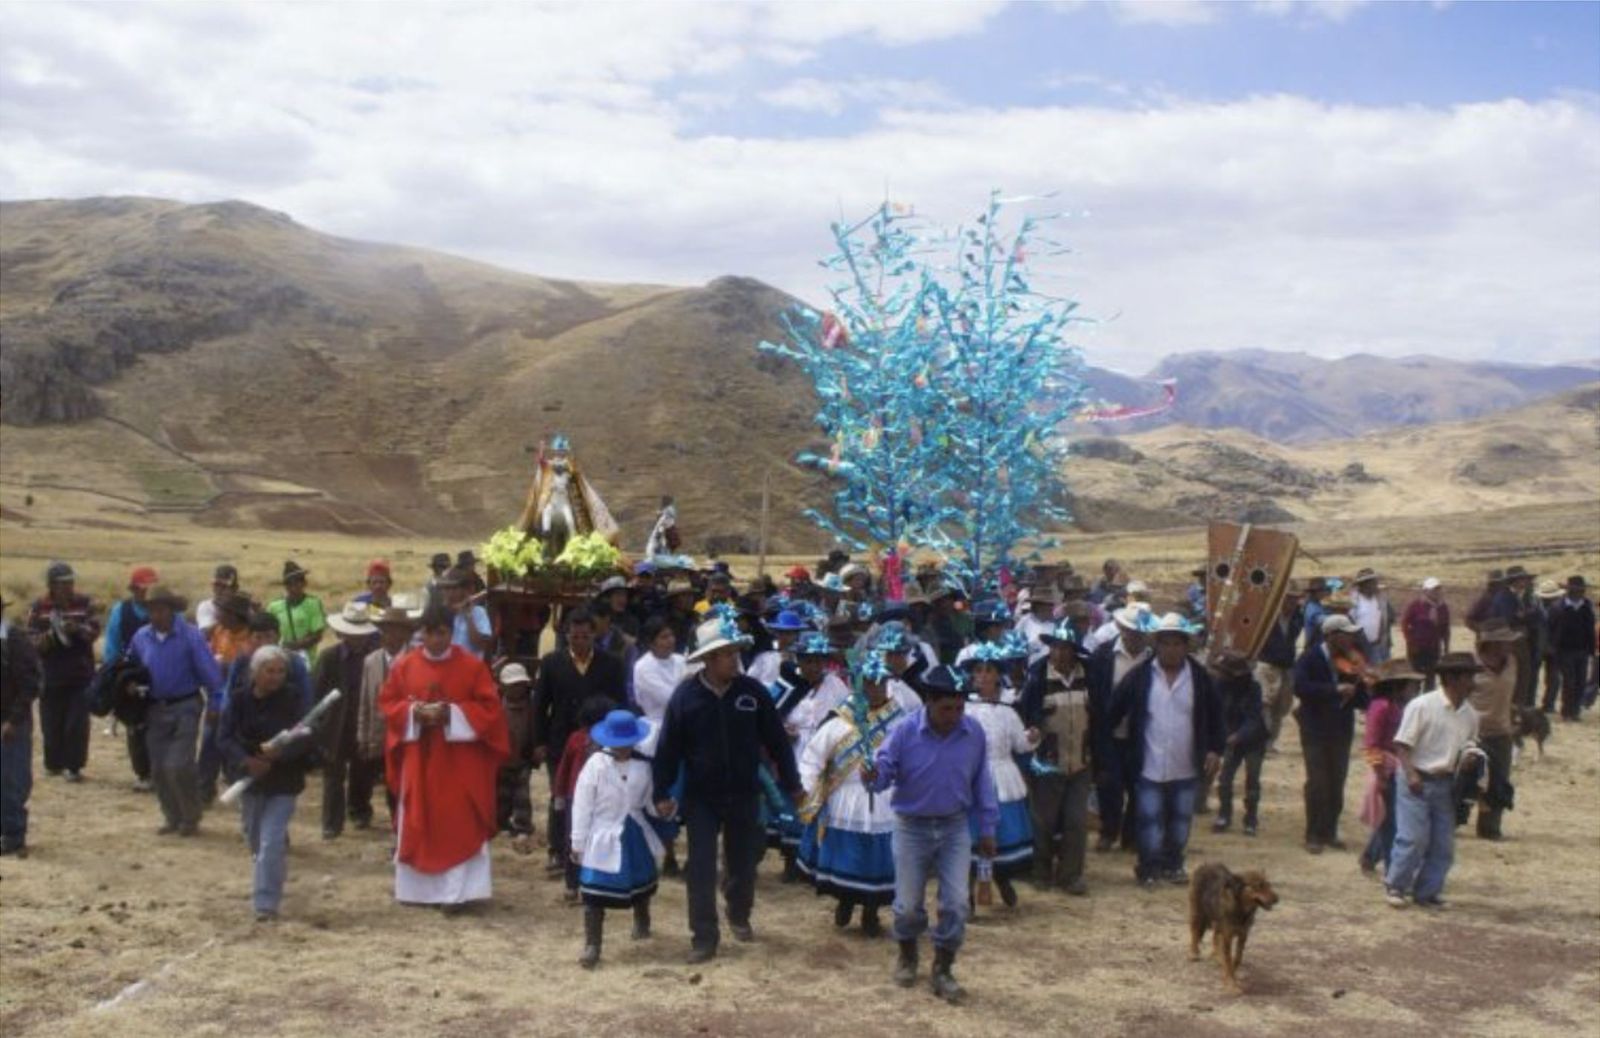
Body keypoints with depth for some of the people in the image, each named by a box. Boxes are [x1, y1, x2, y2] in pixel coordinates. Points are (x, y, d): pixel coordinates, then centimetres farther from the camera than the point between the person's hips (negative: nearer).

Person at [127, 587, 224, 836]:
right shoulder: (141, 637, 3)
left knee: (178, 766, -12)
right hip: (155, 710, 5)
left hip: (184, 708, -5)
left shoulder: (190, 636, -11)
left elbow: (209, 672, -12)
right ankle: (174, 819, 24)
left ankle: (191, 818, 8)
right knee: (158, 769, 9)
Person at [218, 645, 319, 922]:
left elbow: (305, 737, -18)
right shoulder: (239, 700, -6)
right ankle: (275, 876, 51)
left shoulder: (293, 700, -10)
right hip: (249, 778, 4)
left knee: (272, 841, -13)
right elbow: (224, 737, -11)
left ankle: (266, 903, -7)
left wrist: (278, 754, -33)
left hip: (283, 781, -4)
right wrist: (246, 761, -27)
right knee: (255, 837, 22)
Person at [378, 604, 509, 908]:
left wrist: (453, 713, -19)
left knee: (459, 825, -4)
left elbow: (490, 707, -6)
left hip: (459, 762, -3)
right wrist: (414, 712, -14)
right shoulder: (404, 665, 2)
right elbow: (387, 703, 6)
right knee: (416, 825, 9)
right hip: (418, 759, 3)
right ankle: (416, 887, 20)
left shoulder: (472, 666, -6)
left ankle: (456, 890, 0)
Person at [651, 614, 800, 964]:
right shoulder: (686, 695, -10)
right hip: (701, 797, -2)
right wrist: (662, 793, -6)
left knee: (743, 862, 15)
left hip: (745, 795, 2)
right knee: (701, 869, -1)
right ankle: (704, 936, 9)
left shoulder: (752, 691, -7)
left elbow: (776, 741, -1)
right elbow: (668, 747, -6)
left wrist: (792, 784, 1)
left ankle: (739, 916, 40)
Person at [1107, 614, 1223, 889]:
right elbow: (1115, 710, -1)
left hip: (1186, 767, 2)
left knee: (1180, 822, 14)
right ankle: (1149, 868, 16)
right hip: (1149, 766, -2)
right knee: (1150, 821, 2)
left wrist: (1215, 749, 0)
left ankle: (1173, 865, 30)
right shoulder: (1140, 675, -7)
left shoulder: (1199, 677, -1)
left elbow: (1215, 714, 7)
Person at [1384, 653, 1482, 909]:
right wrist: (1411, 774, -23)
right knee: (1414, 838, -10)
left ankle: (1426, 892, 20)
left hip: (1445, 783, 6)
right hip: (1416, 781, -6)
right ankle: (1395, 885, 8)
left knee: (1443, 844, 6)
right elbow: (1402, 744, -11)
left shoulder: (1470, 715, 7)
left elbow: (1467, 752, 16)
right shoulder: (1422, 706, -11)